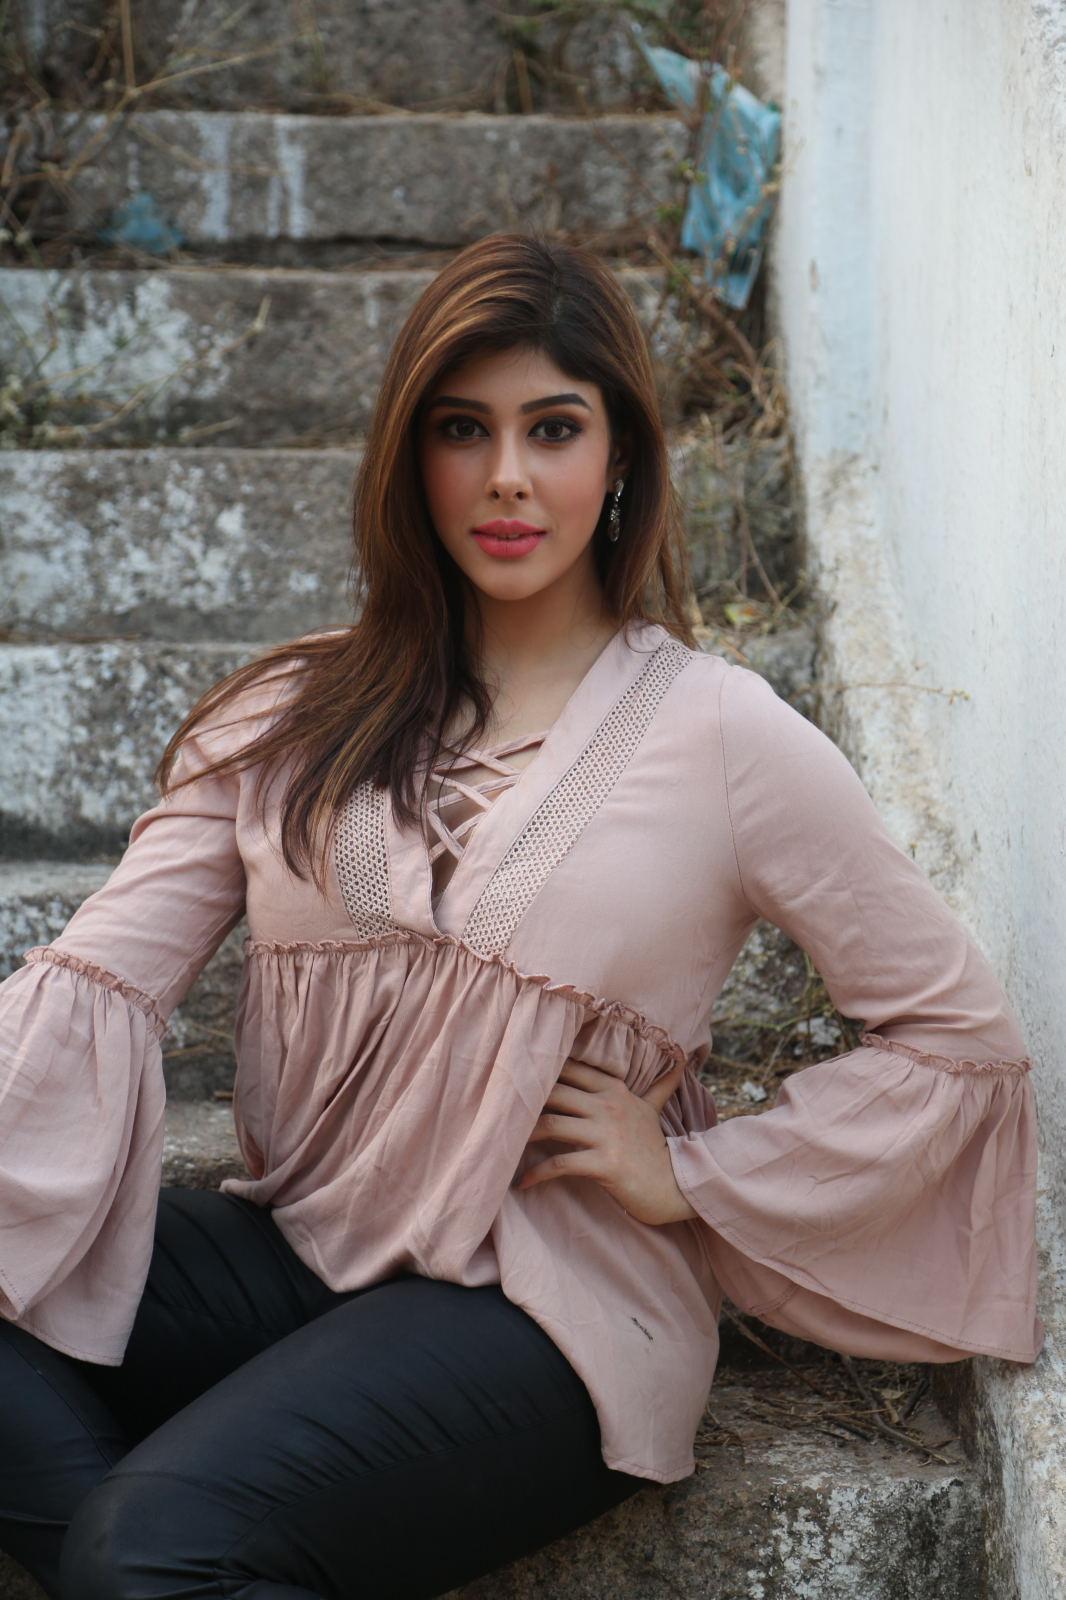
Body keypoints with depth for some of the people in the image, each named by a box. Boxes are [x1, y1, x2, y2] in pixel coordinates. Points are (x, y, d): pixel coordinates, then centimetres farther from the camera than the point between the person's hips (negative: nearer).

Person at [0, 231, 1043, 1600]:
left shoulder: (719, 735, -2)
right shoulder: (296, 717, 9)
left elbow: (959, 1036, 3)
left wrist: (693, 1174, -4)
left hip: (544, 1305, -4)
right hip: (287, 1240, 5)